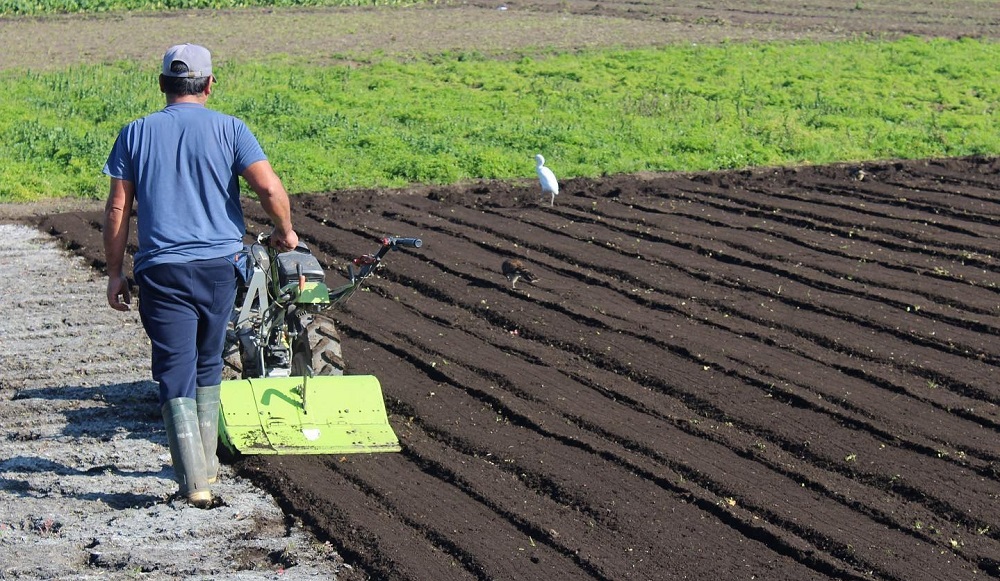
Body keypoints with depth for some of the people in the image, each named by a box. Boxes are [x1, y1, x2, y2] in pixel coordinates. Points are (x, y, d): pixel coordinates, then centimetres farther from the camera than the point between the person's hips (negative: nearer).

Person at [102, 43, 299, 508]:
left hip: (161, 270, -1)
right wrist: (285, 232, 8)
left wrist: (115, 273, 10)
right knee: (208, 365, 20)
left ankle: (194, 479, -11)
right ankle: (206, 462, 29)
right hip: (218, 265, 1)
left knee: (175, 373, -1)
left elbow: (117, 210, 2)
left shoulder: (136, 134, 4)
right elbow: (270, 189, -11)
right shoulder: (229, 129, 0)